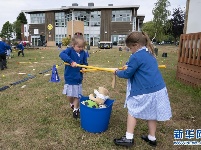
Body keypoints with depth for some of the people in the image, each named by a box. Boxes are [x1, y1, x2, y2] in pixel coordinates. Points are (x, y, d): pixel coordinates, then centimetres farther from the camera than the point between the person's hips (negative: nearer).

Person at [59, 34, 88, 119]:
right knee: (69, 95, 10)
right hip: (69, 78, -2)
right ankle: (72, 104, 42)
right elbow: (62, 54, -32)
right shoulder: (70, 50, -13)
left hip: (78, 78, 3)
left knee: (77, 95, 10)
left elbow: (85, 63, 7)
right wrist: (71, 61, -41)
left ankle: (75, 110, 29)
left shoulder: (83, 53, -1)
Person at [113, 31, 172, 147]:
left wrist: (117, 72, 10)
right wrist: (128, 67, 23)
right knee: (152, 113, 19)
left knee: (132, 111, 9)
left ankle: (129, 138, 14)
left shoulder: (136, 56, -15)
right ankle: (152, 138, 33)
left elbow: (127, 74, -9)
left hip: (145, 91, -8)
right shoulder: (149, 54, 12)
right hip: (158, 89, 8)